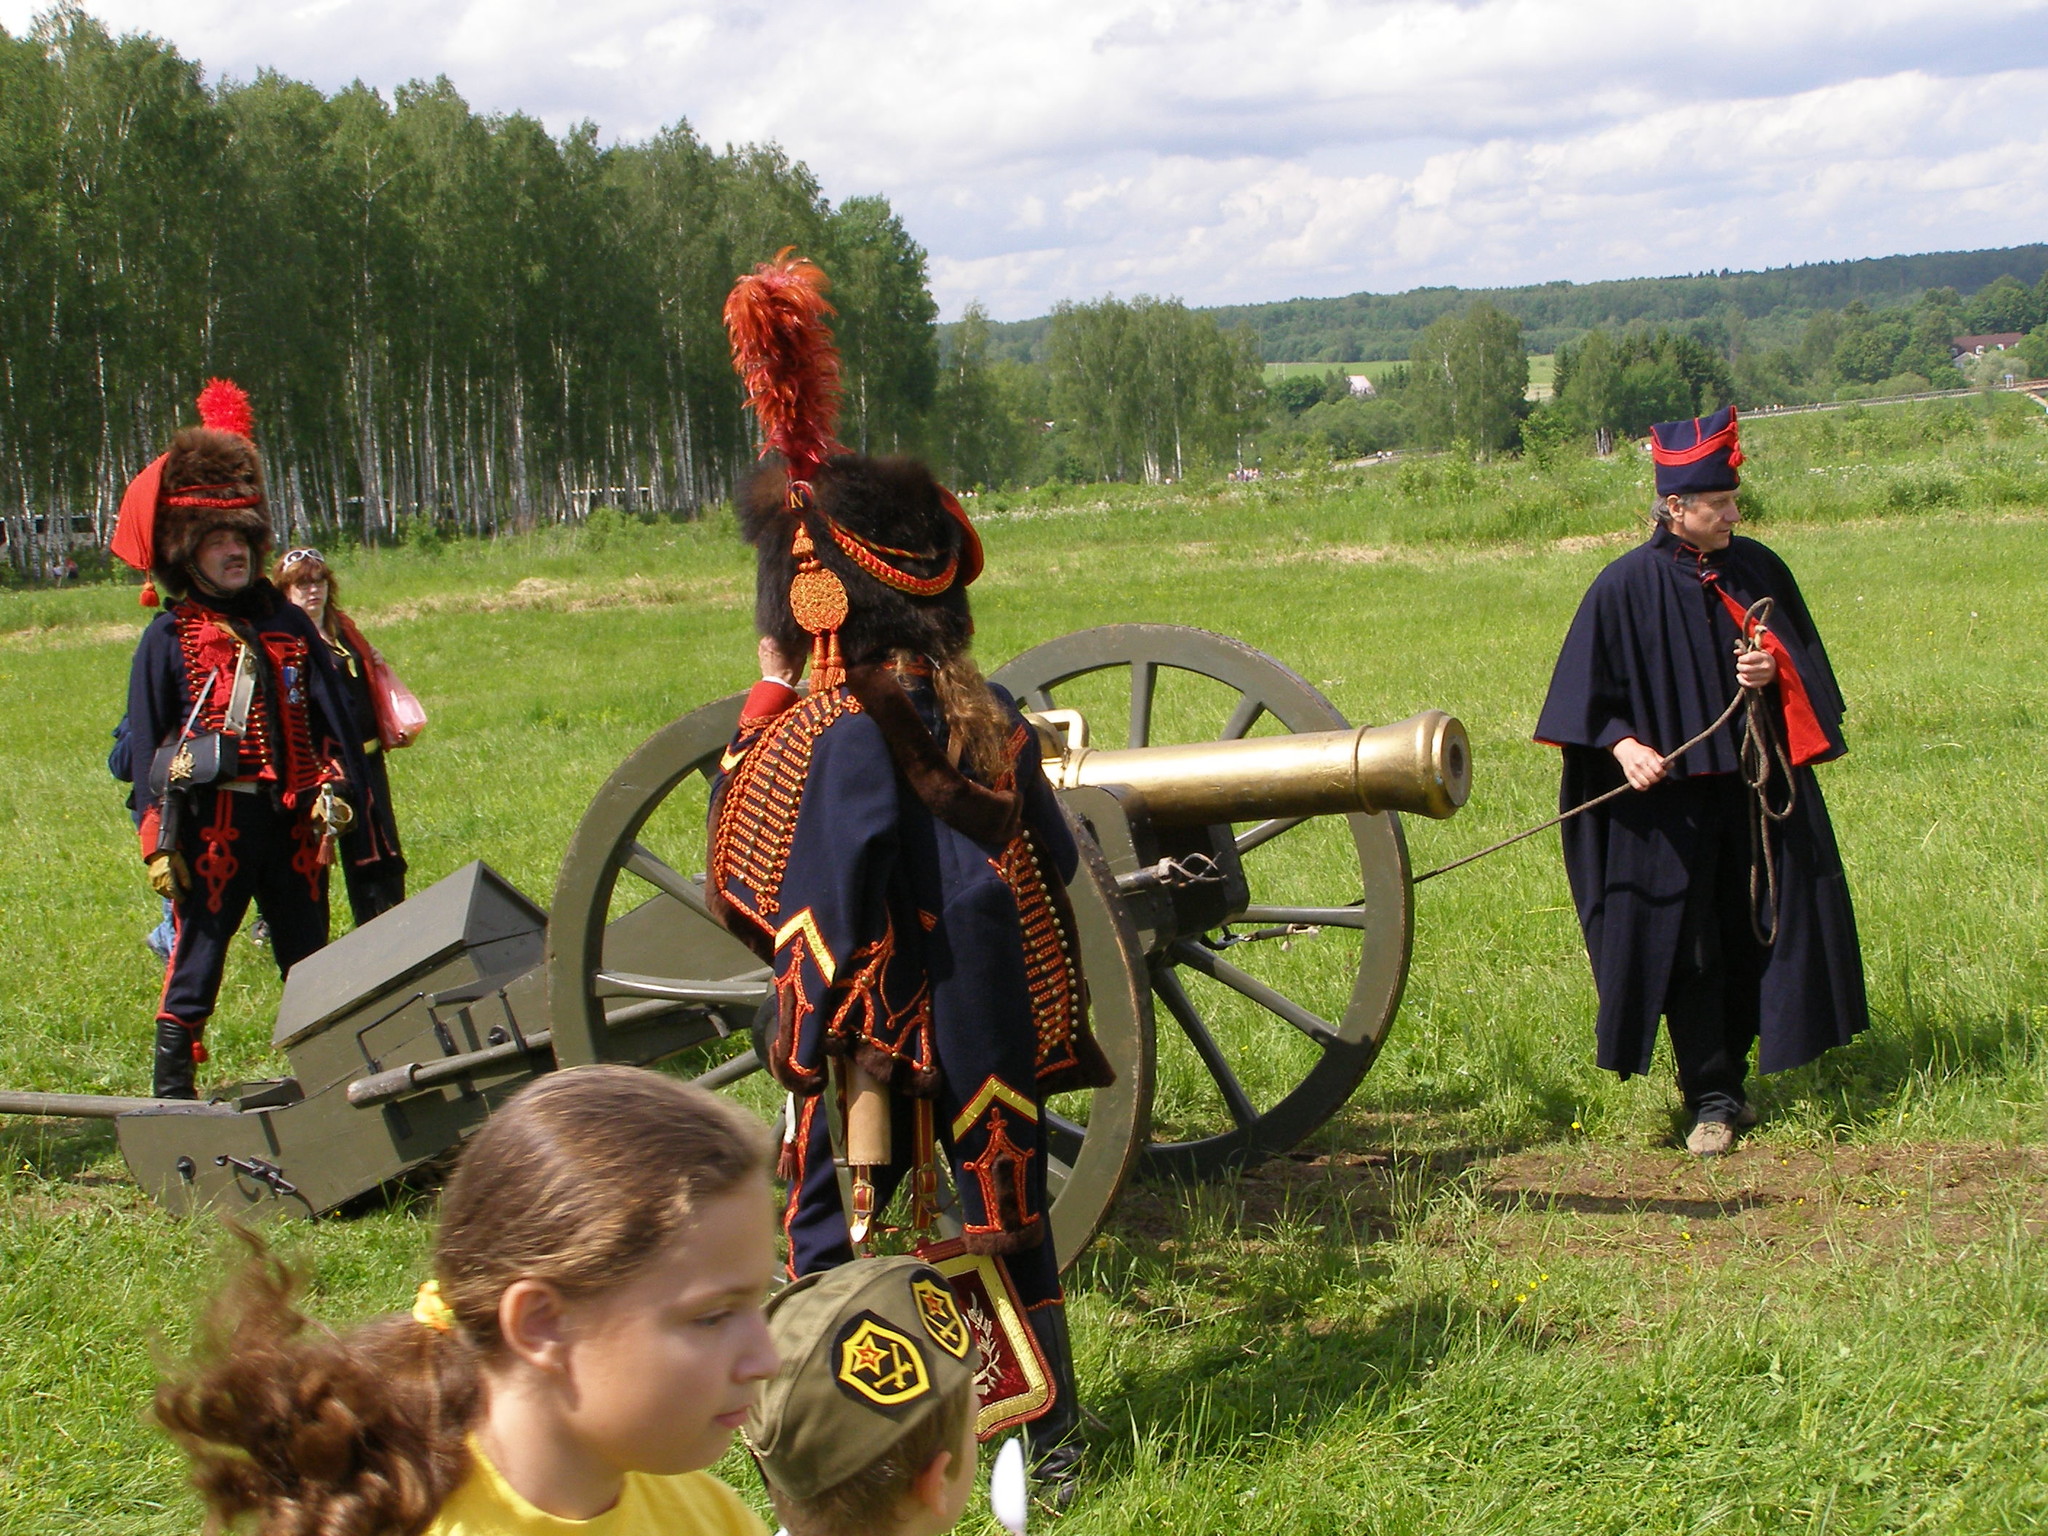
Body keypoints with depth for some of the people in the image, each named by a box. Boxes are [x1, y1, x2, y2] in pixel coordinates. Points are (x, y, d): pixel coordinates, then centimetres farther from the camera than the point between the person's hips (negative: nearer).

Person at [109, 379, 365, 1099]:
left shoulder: (287, 623, 11)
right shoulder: (169, 639, 0)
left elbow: (329, 710, 11)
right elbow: (146, 740, -1)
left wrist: (332, 789, -1)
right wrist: (155, 836, -7)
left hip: (291, 819, 4)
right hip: (213, 820, -4)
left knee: (309, 953, 11)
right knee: (198, 950, -1)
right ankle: (172, 1087, 5)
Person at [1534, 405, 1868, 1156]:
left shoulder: (1758, 570, 6)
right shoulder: (1627, 586, -6)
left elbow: (1808, 660, 13)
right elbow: (1589, 695, -3)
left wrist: (1775, 672, -8)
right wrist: (1623, 747, -19)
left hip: (1759, 786, 4)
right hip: (1671, 795, -4)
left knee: (1751, 937, 6)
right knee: (1685, 946, -1)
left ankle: (1729, 1079, 19)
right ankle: (1710, 1101, 7)